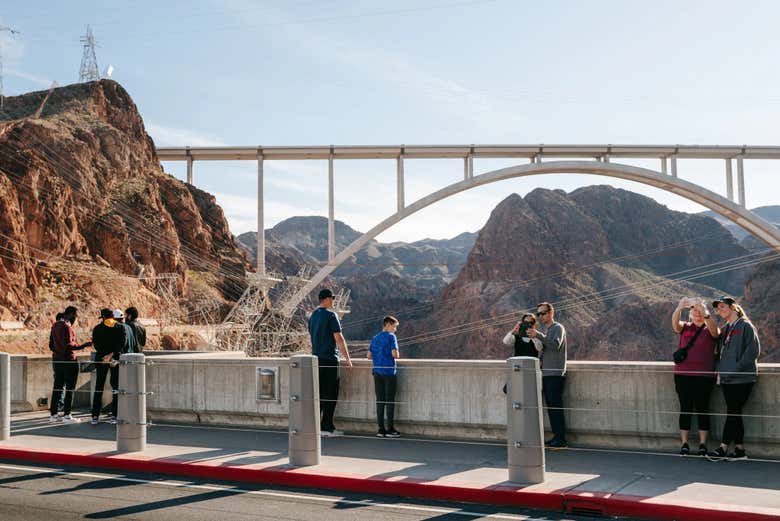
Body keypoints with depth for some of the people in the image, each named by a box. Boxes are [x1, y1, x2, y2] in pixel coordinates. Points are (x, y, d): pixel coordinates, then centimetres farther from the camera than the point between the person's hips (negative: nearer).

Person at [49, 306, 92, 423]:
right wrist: (84, 345, -20)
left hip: (57, 360, 9)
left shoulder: (55, 325, 12)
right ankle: (67, 415, -1)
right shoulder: (66, 327, -16)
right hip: (68, 361, -9)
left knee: (57, 387, 12)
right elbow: (68, 345, -22)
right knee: (70, 389, -2)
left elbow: (51, 344, 20)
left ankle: (53, 414, 15)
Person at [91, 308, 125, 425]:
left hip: (101, 359, 0)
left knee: (98, 388, 7)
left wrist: (104, 357, -11)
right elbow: (122, 343, -10)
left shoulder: (97, 329, 4)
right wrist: (112, 354, -12)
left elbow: (96, 344, -6)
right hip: (116, 359, 0)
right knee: (116, 387, 4)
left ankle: (95, 416, 4)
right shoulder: (120, 327, 3)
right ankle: (114, 415, -1)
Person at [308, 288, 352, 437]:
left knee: (318, 393, 11)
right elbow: (339, 338, -12)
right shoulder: (331, 315, -10)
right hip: (330, 359, -8)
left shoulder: (312, 316, 14)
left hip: (316, 358, 8)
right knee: (330, 393, -3)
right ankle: (327, 427, -2)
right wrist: (347, 358, -9)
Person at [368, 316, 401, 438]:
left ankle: (381, 429, 9)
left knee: (380, 400, 7)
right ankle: (390, 429, 4)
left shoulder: (375, 338, 13)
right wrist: (396, 356, 7)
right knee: (390, 400, 1)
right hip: (389, 371, -6)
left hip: (377, 372, 6)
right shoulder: (391, 336, -6)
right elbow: (395, 354, -15)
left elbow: (369, 356, 11)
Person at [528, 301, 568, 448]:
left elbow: (555, 345, -23)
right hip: (545, 374, 8)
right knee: (550, 407, 8)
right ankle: (556, 437, 13)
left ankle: (561, 440, -8)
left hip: (555, 374, -8)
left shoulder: (558, 328, -5)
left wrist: (538, 335, -29)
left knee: (556, 407, -10)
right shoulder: (541, 329, 20)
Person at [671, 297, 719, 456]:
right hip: (683, 374, 2)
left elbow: (714, 328, -18)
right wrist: (679, 308, -30)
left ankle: (703, 444, 6)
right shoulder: (685, 327, 10)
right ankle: (684, 443, 6)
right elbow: (675, 323, -11)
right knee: (685, 409, 3)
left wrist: (705, 312, -34)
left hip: (704, 376, -1)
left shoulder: (709, 329, 6)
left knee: (702, 409, 1)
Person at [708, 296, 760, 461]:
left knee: (733, 412, -6)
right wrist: (721, 369, 6)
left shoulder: (746, 326, -4)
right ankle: (739, 450, 11)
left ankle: (723, 448, -5)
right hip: (726, 378, 7)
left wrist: (736, 369, -17)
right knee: (734, 413, 7)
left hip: (742, 378, -7)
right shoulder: (724, 329, 19)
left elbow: (753, 350, -13)